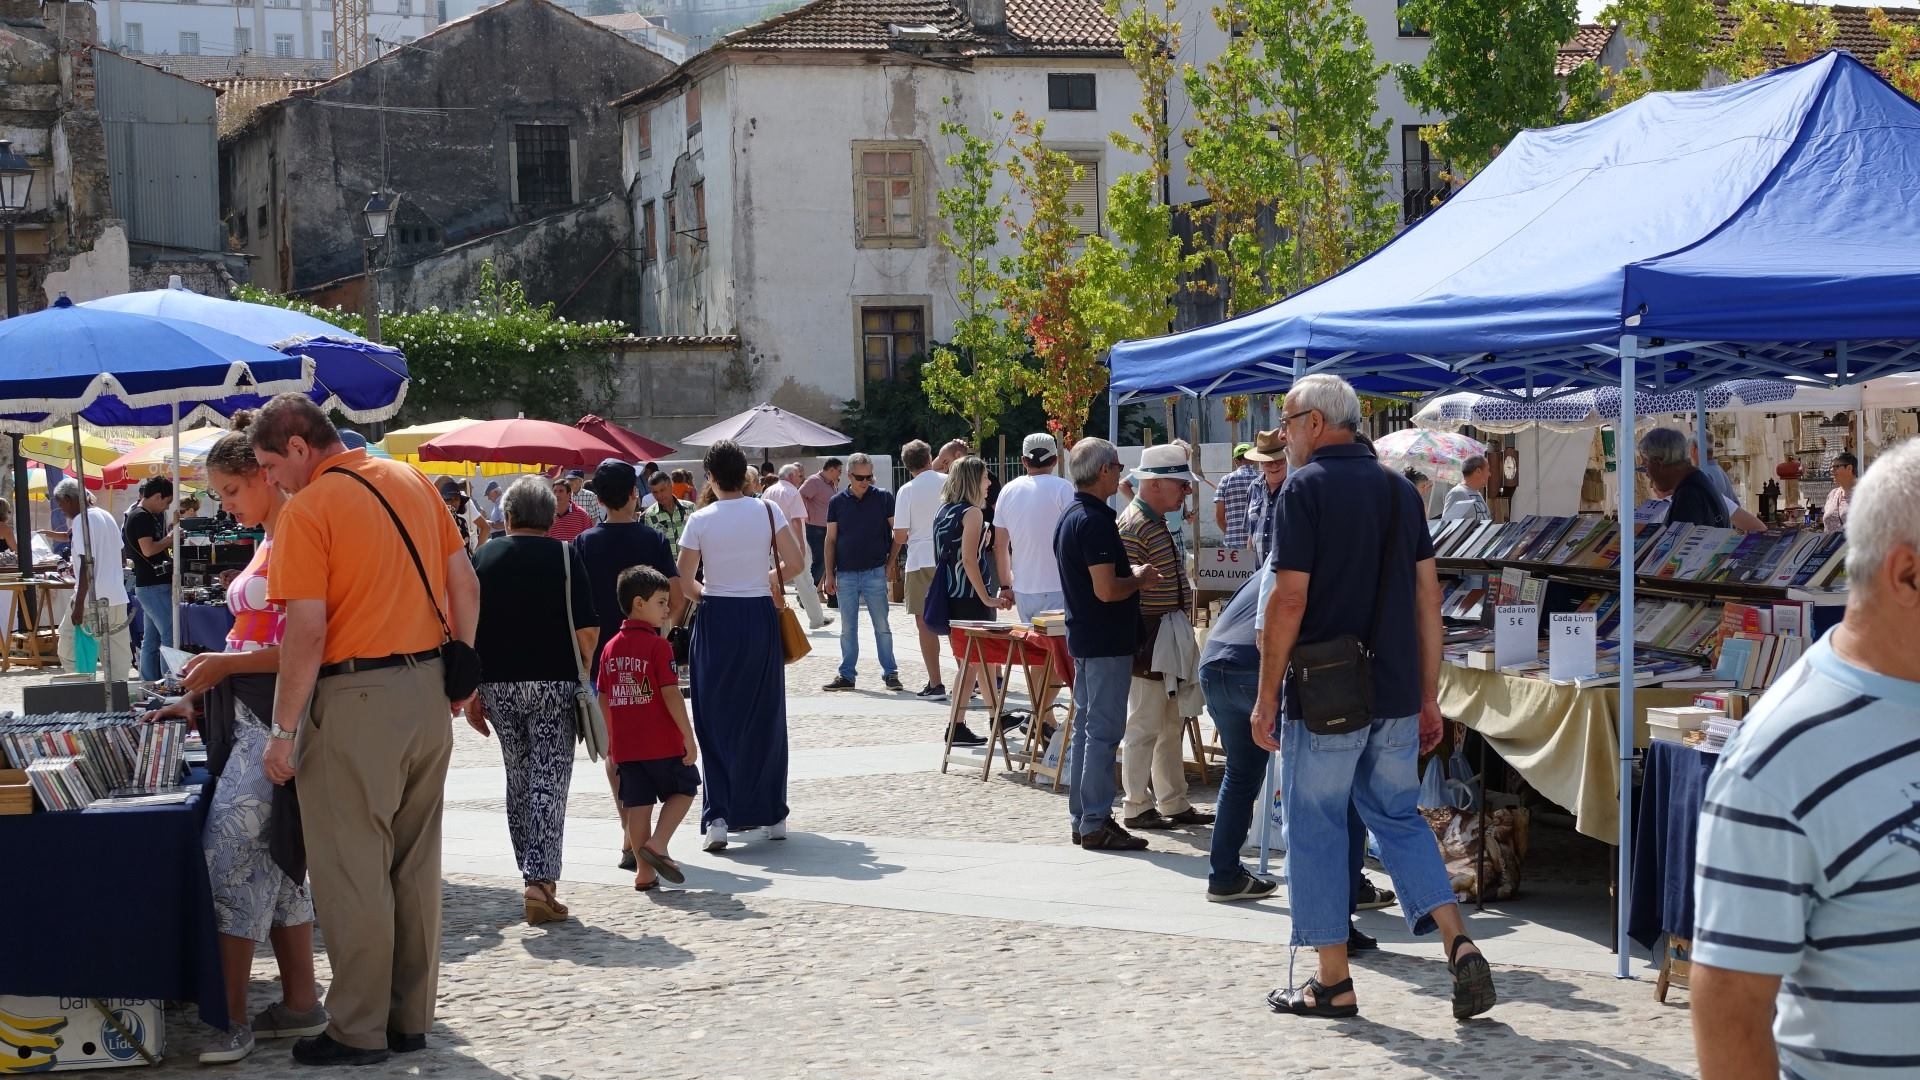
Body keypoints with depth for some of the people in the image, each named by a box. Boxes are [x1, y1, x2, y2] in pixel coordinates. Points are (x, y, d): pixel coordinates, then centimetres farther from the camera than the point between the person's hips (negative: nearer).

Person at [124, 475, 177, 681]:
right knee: (170, 636, -11)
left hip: (149, 586, 10)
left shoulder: (146, 515, 17)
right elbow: (148, 550, -22)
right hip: (154, 586, -10)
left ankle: (148, 685, 14)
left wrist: (169, 536, 12)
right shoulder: (141, 517, -13)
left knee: (151, 640, 11)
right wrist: (171, 537, -11)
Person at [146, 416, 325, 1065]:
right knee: (272, 862, 11)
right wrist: (203, 698, 16)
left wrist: (226, 664, -18)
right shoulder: (267, 542, 19)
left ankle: (232, 1021, -7)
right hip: (245, 712, 10)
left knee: (231, 853, -11)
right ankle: (300, 1005, 18)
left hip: (276, 713, -10)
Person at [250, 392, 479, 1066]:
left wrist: (284, 729, -11)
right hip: (429, 693, 7)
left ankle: (359, 1031, 7)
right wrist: (457, 671, 19)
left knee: (352, 870, 2)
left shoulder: (307, 510, -12)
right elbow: (466, 587, 11)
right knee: (415, 864, 14)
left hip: (358, 697, -7)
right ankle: (412, 1017, 22)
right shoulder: (411, 482, 9)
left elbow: (307, 632, -16)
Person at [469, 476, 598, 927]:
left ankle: (533, 874, 21)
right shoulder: (565, 558, -3)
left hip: (498, 684, 3)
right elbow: (587, 632, -8)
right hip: (553, 683, -3)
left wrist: (471, 692, 7)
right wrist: (580, 670, 11)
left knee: (518, 781, 16)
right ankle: (541, 881, -13)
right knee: (549, 781, -2)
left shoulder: (484, 558, 4)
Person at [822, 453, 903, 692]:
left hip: (875, 572, -2)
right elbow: (830, 540, 8)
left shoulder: (884, 497, 0)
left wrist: (889, 562, -2)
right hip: (845, 574, 2)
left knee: (882, 627, 1)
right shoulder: (837, 502, 6)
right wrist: (829, 574, 3)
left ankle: (890, 673, 7)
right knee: (848, 629, 8)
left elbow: (898, 533, 4)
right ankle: (846, 675, 13)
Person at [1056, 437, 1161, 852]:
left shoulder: (1069, 518, 12)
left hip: (1083, 638, 10)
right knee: (1104, 730, -6)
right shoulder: (1095, 522, -20)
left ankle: (1083, 818, 19)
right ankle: (1096, 824, -4)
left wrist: (1133, 574, 13)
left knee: (1087, 726, 14)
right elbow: (1106, 590, -25)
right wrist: (1140, 578, -8)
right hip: (1107, 642, -10)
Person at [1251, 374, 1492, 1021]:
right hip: (1396, 695, 6)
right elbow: (1428, 598, 11)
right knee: (1399, 818, 16)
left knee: (1316, 828, 5)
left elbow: (1289, 599, -15)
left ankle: (1333, 983, 9)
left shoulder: (1305, 489, -9)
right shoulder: (1399, 489, 10)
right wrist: (1428, 697, 15)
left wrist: (1266, 697, -8)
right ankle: (1460, 946, 0)